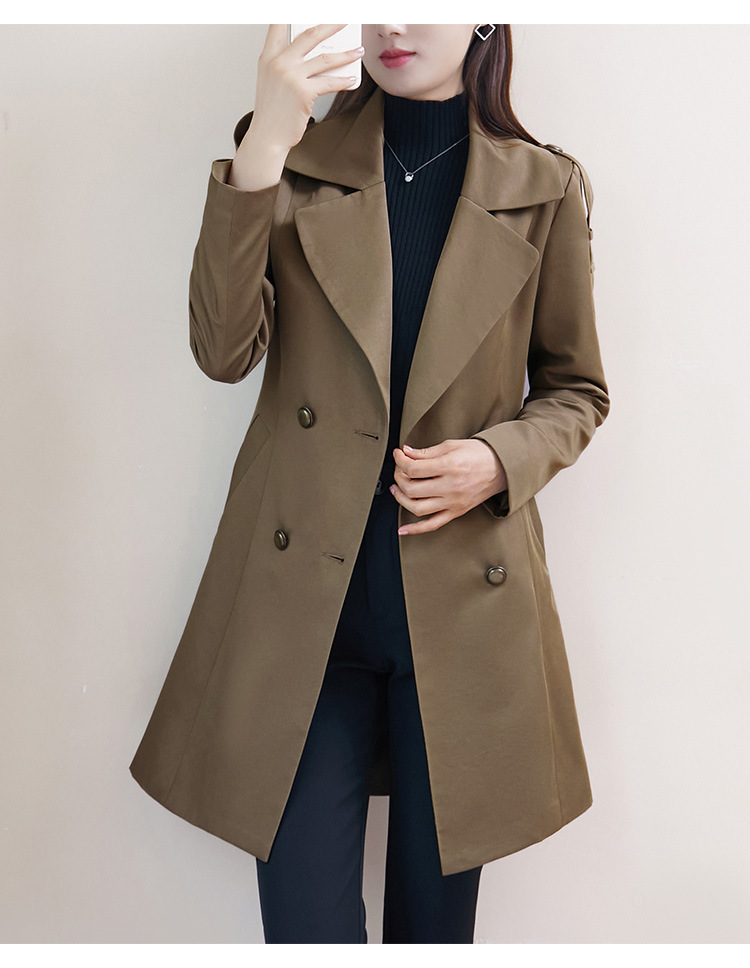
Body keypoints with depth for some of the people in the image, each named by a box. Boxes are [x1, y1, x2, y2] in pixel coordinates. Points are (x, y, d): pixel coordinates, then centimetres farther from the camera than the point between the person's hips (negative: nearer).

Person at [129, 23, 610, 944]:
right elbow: (225, 350, -11)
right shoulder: (300, 163, 3)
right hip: (303, 600, 0)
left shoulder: (546, 188, 3)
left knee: (436, 915, 16)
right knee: (305, 921, 5)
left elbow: (575, 391, 10)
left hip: (466, 601, 1)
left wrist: (499, 460, -10)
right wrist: (260, 148, -19)